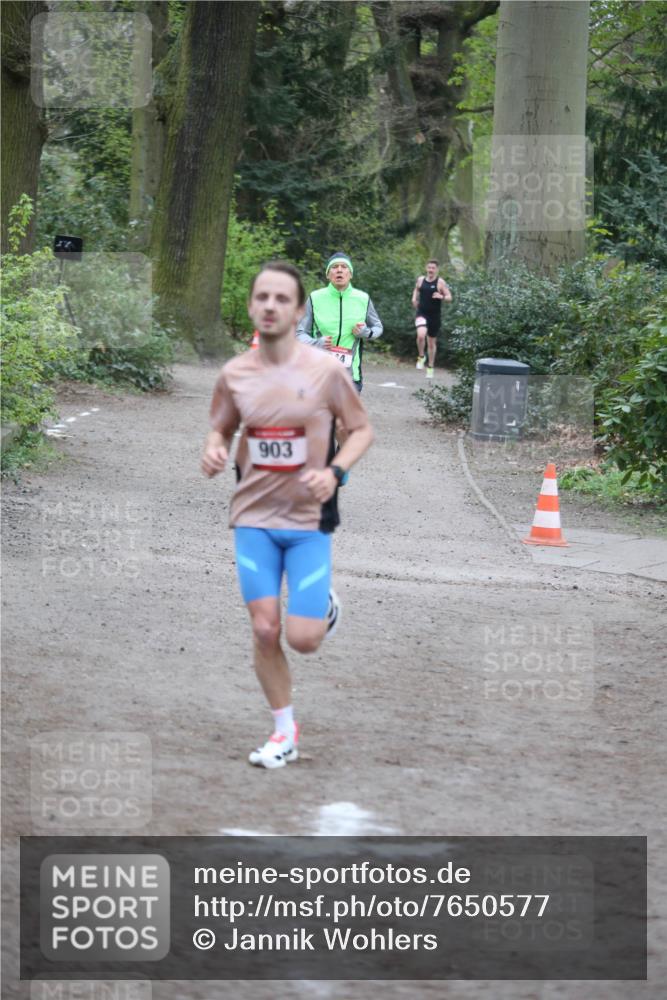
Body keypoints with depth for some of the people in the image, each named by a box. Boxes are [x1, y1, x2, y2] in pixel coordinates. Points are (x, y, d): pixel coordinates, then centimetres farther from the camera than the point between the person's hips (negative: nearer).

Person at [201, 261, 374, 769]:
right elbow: (221, 429, 14)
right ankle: (285, 732, 18)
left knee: (302, 638, -8)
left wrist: (334, 472, -17)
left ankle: (324, 605, 30)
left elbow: (362, 429, 1)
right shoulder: (234, 374, -1)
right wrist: (214, 450, -10)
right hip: (254, 518, 2)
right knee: (265, 630, -1)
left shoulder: (326, 370, -10)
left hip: (309, 519, -2)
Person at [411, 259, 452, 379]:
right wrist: (414, 298, 5)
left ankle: (430, 368, 28)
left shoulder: (440, 282, -5)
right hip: (422, 314, 1)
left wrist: (441, 297, -26)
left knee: (432, 342, 11)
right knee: (421, 335, -27)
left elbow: (449, 298, -5)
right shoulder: (420, 279, 3)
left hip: (435, 316, -1)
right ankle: (421, 356, -1)